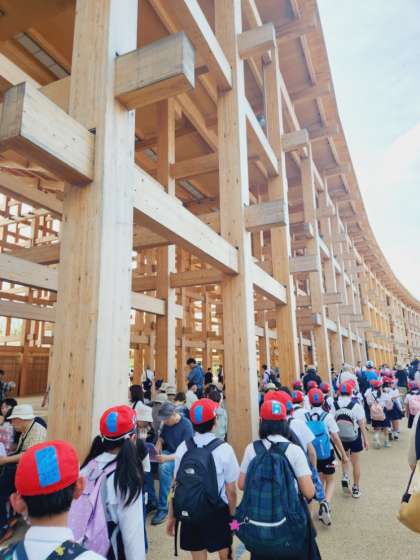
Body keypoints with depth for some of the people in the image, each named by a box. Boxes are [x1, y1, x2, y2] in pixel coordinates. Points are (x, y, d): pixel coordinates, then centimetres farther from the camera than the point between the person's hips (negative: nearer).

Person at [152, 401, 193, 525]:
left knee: (164, 467, -36)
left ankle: (163, 508, -21)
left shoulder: (186, 425, -18)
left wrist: (167, 458, -33)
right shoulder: (167, 423, 2)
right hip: (168, 453, 6)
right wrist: (157, 448, -7)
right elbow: (161, 438, 16)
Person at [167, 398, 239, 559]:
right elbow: (231, 491, -11)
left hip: (190, 513, 2)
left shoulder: (183, 448, -10)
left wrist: (171, 516, 9)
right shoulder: (224, 449, -18)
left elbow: (176, 486, -2)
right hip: (218, 513, -2)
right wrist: (233, 515, 4)